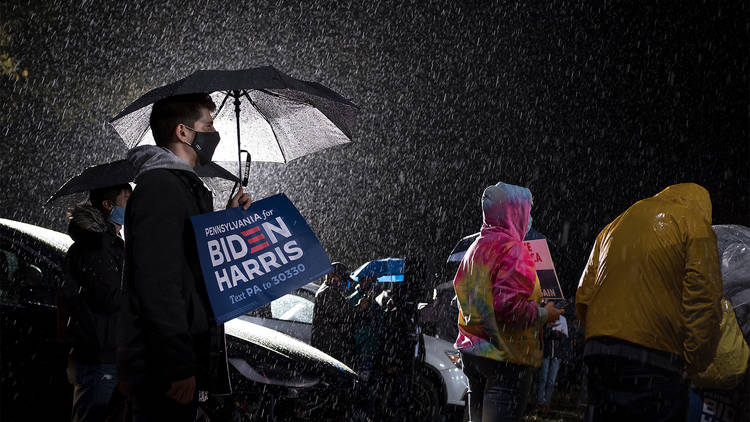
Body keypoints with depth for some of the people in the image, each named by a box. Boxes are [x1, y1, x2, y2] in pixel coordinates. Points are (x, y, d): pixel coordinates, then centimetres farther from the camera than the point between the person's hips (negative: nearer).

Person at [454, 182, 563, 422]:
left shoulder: (476, 248, 12)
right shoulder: (511, 249, -15)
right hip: (505, 357, -9)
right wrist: (544, 314, -9)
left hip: (472, 351, 9)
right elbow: (510, 306, -24)